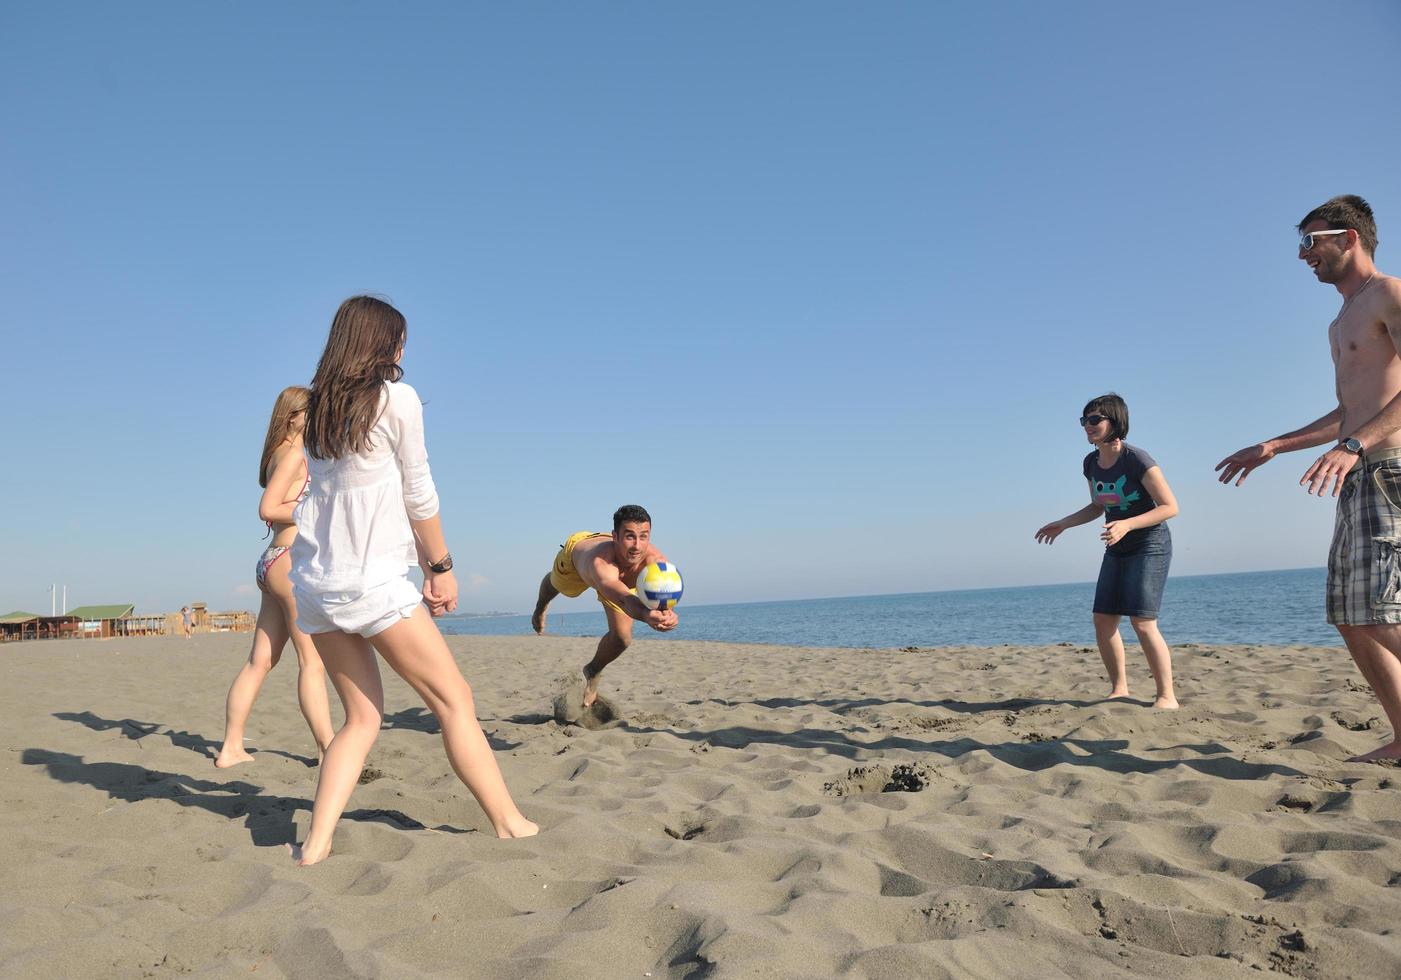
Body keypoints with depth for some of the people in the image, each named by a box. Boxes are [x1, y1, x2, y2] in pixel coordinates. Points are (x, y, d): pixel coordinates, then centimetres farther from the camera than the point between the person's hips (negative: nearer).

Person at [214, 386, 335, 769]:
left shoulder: (282, 455, 20)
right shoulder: (294, 454, -7)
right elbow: (267, 509, -16)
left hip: (273, 563, 9)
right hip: (291, 560, -9)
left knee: (260, 661, 9)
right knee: (312, 660, -9)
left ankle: (231, 748, 12)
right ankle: (328, 748, -7)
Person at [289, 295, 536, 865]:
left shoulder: (314, 408, 13)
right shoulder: (397, 398, -4)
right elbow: (418, 493, -1)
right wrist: (441, 566, 9)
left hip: (313, 583, 7)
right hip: (373, 583, -7)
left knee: (362, 716, 15)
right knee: (453, 700, 2)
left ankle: (315, 844, 7)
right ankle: (511, 828, 6)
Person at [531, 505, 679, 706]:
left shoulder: (656, 560, -45)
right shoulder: (601, 563, -54)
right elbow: (624, 600, -72)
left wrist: (668, 613, -85)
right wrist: (646, 615, -92)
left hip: (617, 575, 2)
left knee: (622, 637, -6)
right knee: (554, 584, 31)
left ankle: (592, 672, 29)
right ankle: (540, 608, 72)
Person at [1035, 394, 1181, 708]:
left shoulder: (1136, 460, -20)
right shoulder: (1091, 463, 2)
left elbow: (1170, 506, -19)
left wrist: (1126, 525, -30)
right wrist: (1063, 524, 7)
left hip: (1150, 546, -7)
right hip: (1117, 550, 8)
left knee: (1142, 622, -15)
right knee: (1103, 620, 3)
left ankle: (1167, 696, -4)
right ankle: (1119, 689, 16)